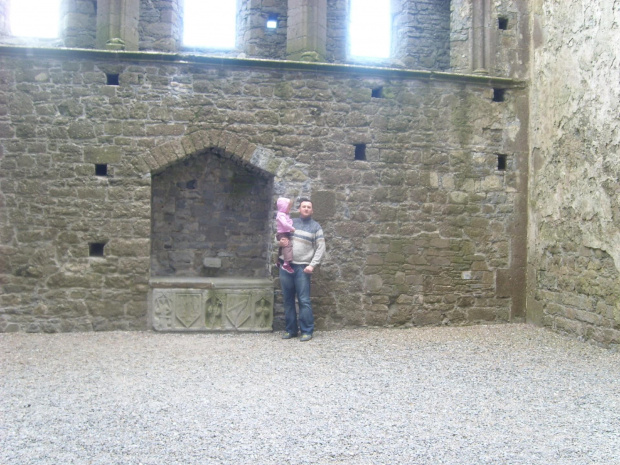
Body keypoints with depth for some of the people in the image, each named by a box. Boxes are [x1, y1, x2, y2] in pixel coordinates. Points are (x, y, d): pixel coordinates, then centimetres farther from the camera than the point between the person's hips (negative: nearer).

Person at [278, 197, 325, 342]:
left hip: (302, 268, -3)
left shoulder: (315, 227, 5)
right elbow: (279, 236, 20)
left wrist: (312, 265, -11)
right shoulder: (291, 223, 13)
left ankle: (307, 331, 0)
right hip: (286, 265, 3)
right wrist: (280, 242, -5)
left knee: (304, 301, -7)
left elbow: (320, 249, 0)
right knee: (288, 300, 7)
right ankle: (291, 330, 16)